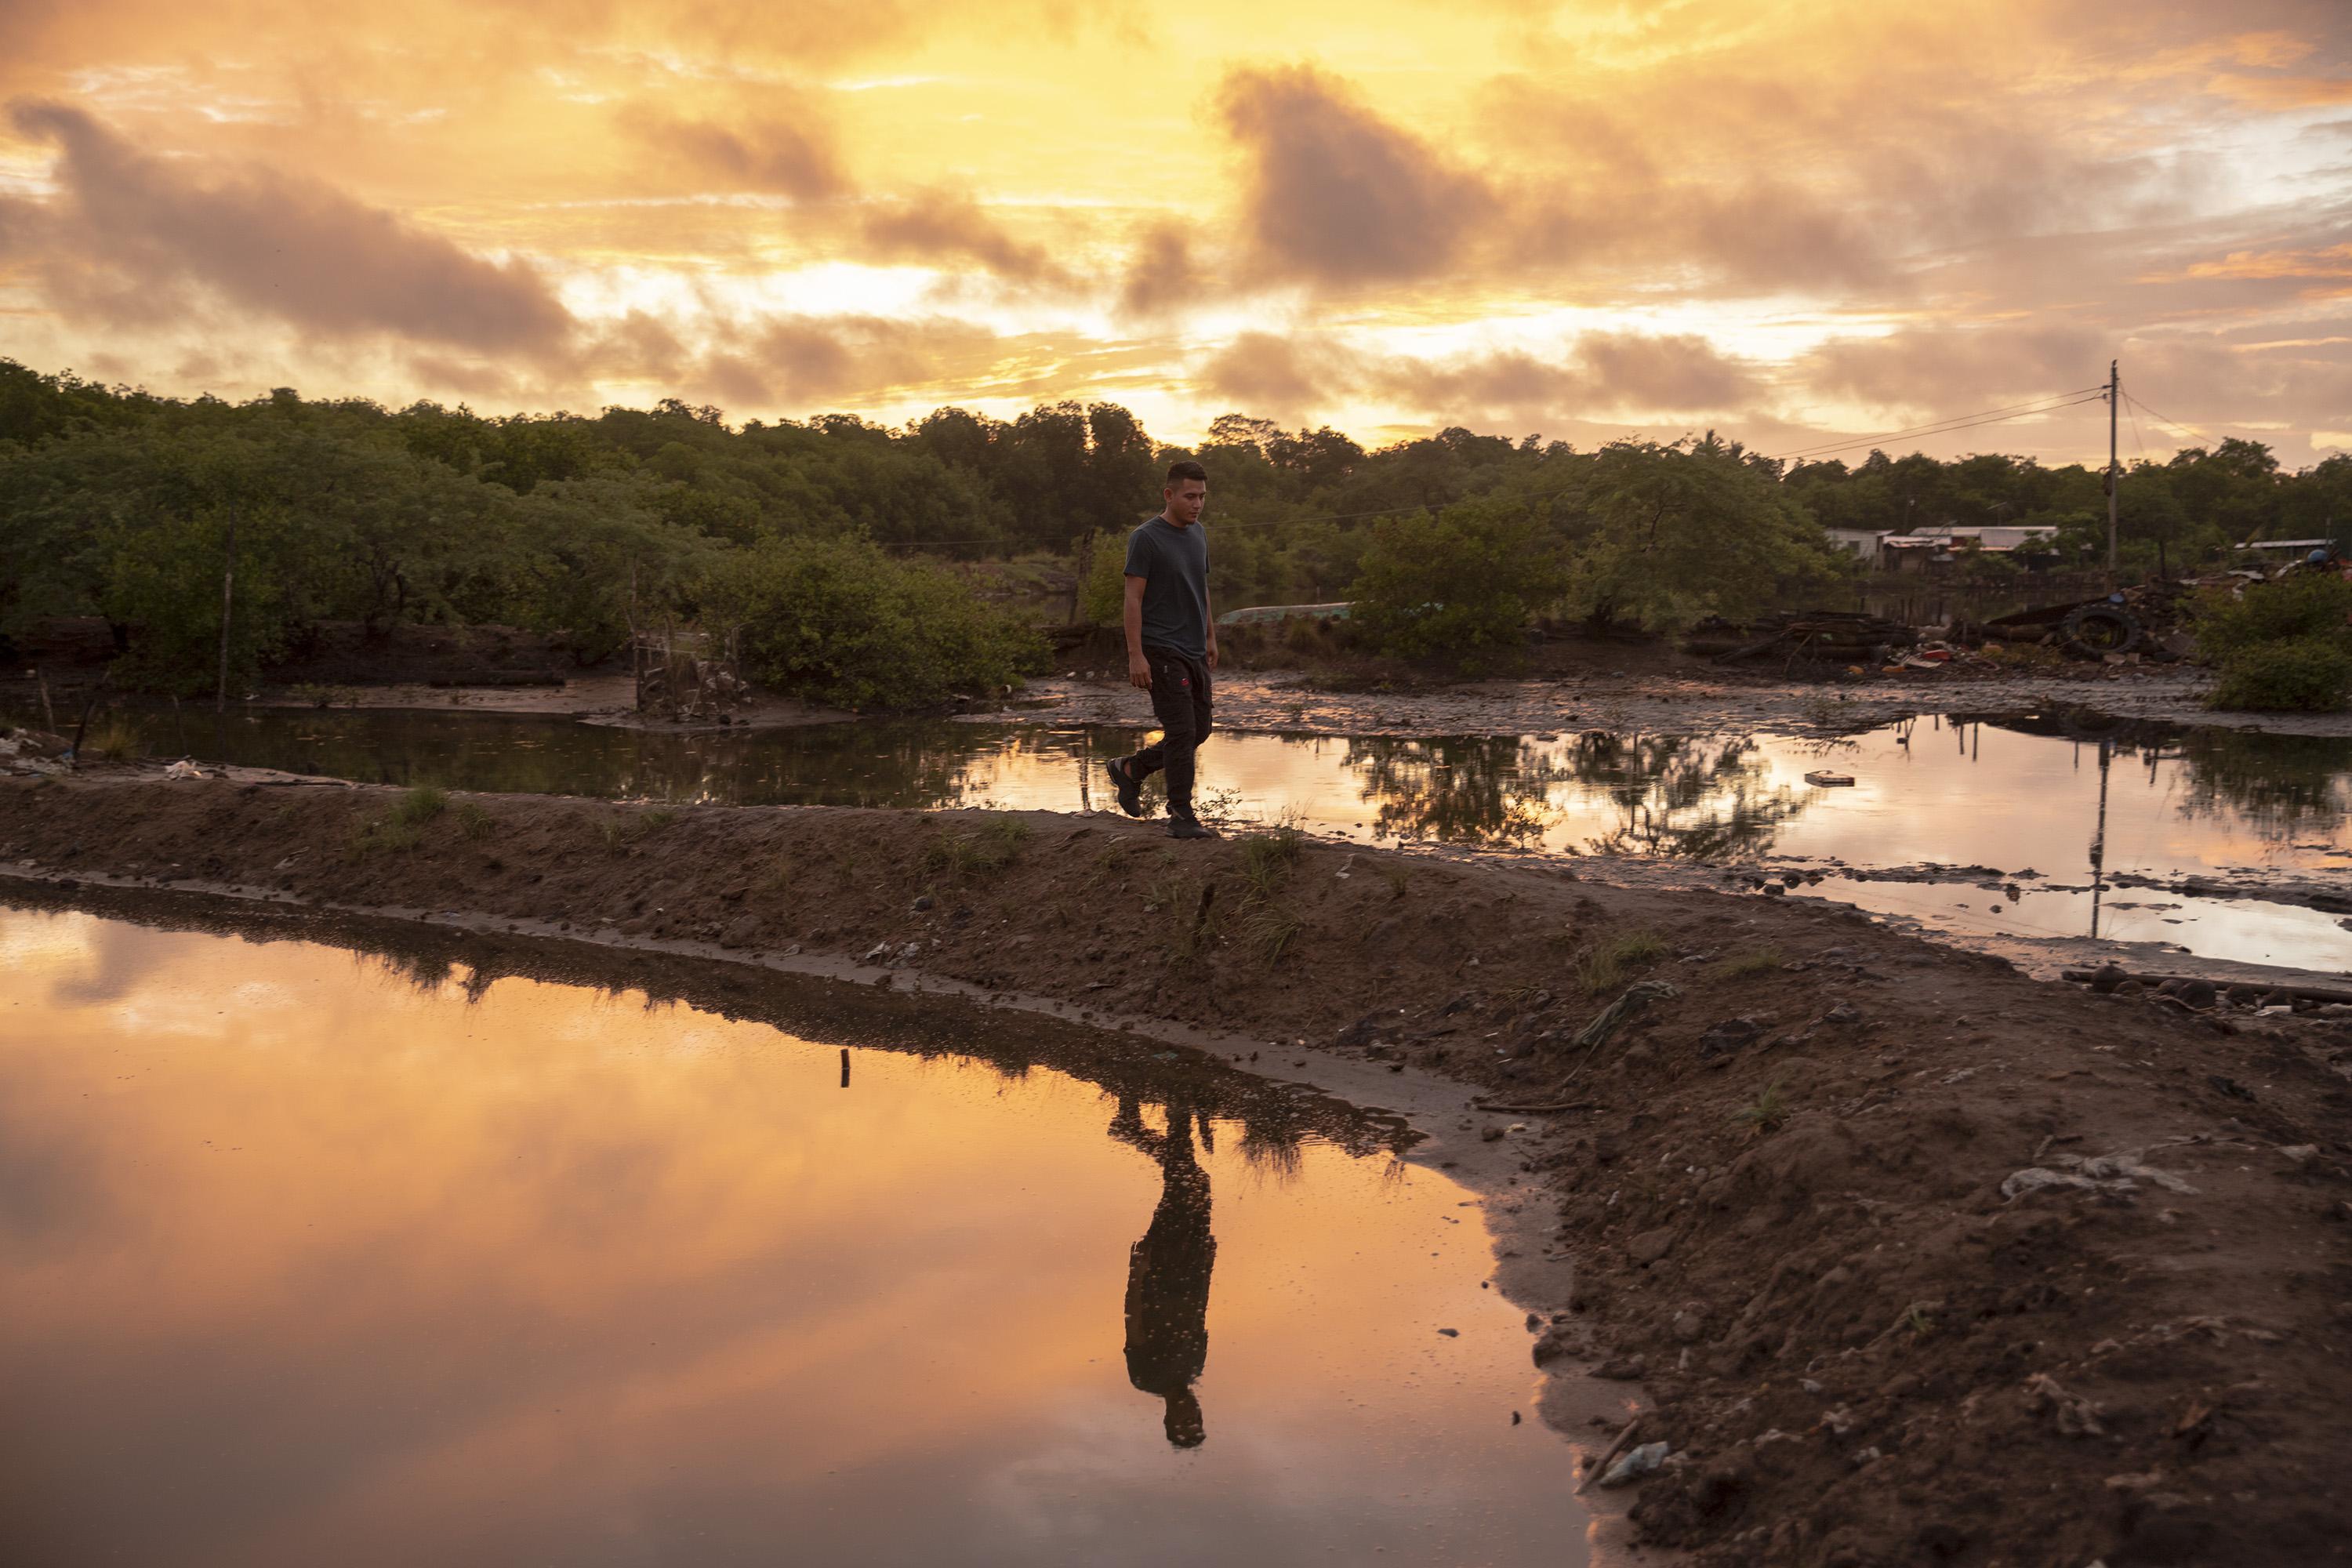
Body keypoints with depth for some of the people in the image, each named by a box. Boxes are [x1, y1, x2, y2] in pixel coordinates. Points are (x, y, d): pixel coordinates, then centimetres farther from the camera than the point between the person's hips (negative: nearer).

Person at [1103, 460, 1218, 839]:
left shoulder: (1198, 534, 12)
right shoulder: (1147, 538, -11)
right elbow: (1134, 598, -14)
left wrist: (1211, 637, 21)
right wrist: (1136, 655, -18)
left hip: (1195, 652, 8)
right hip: (1162, 652, -8)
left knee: (1198, 731, 11)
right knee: (1182, 732, -10)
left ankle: (1130, 770, 27)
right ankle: (1181, 816, -2)